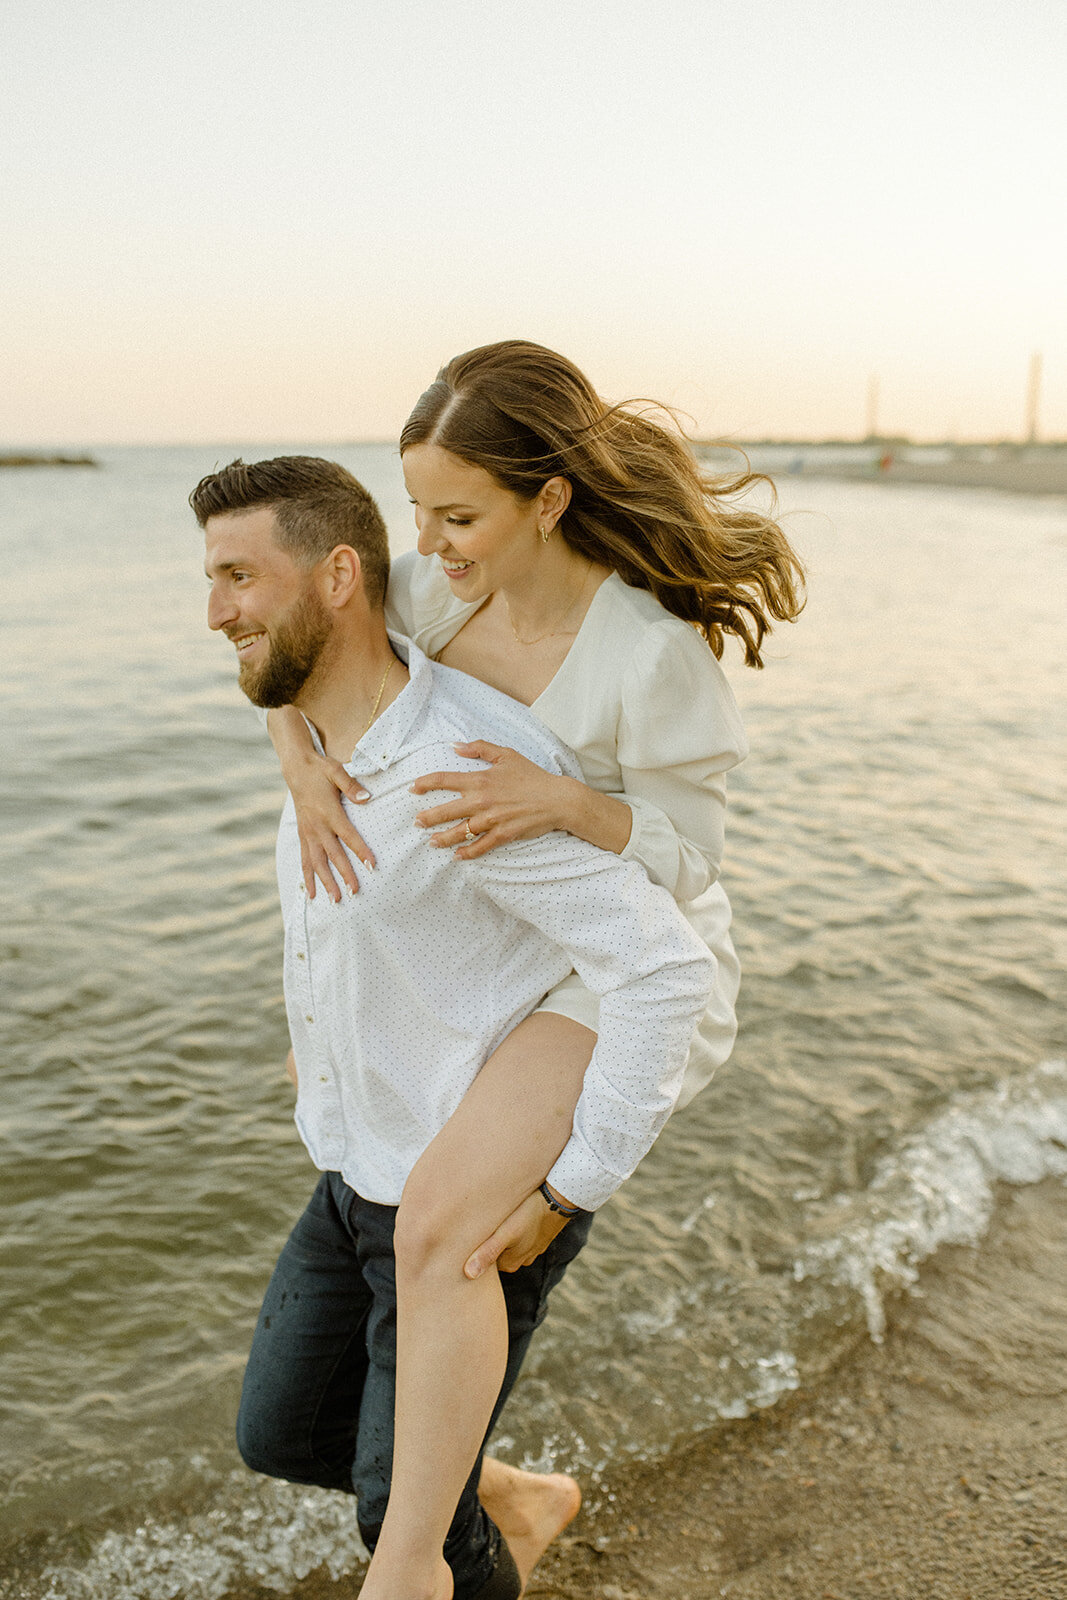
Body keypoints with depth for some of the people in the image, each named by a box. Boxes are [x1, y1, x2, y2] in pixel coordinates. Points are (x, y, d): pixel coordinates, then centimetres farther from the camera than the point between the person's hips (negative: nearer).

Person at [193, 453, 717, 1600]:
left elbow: (668, 970, -32)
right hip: (360, 1172, 8)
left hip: (478, 1206, -8)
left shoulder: (476, 772, -31)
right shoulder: (324, 739, -1)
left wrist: (570, 1189, -25)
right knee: (280, 1435, 21)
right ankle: (516, 1504, 44)